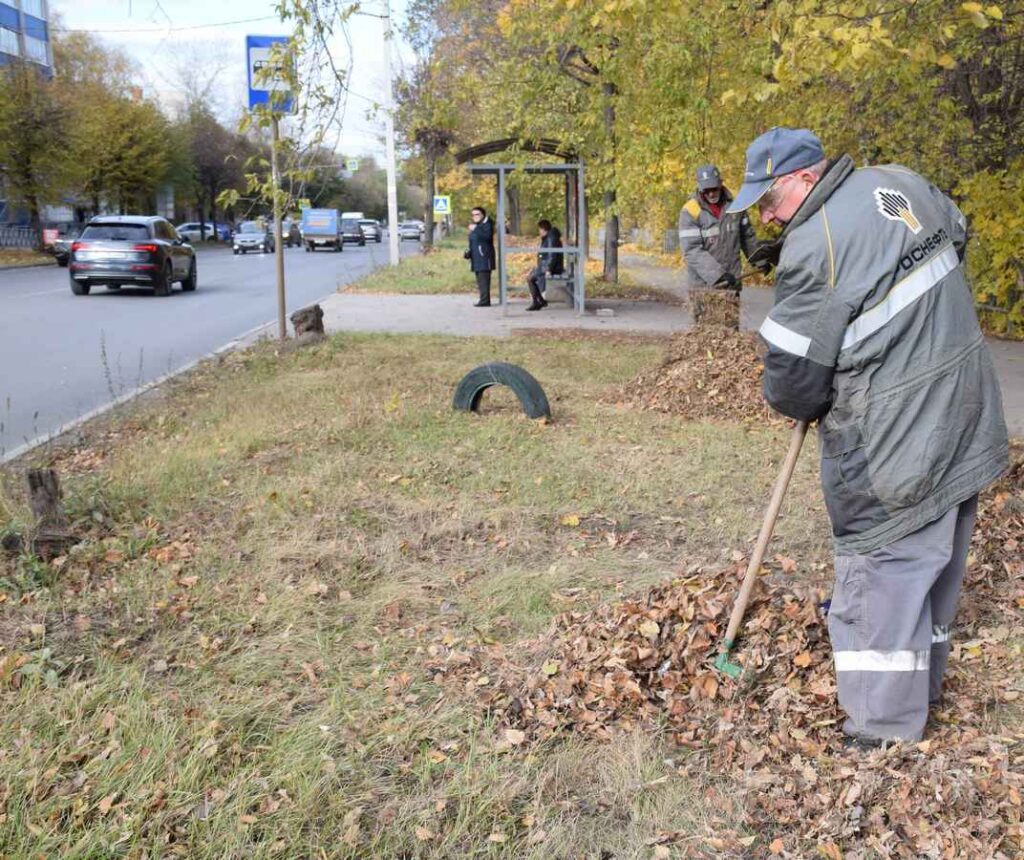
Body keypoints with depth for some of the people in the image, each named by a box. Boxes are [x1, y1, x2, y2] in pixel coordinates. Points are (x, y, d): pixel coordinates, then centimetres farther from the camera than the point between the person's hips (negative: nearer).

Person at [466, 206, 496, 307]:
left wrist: (476, 229, -24)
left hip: (484, 256, -9)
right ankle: (483, 299, 13)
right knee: (480, 280, 9)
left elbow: (488, 236, -24)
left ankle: (485, 300, -15)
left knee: (484, 279, -13)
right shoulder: (475, 226, 22)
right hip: (476, 258, 9)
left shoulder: (487, 223, -5)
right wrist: (468, 253, 16)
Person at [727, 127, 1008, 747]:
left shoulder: (813, 247, -21)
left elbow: (793, 376, -17)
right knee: (937, 557, 21)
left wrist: (803, 407, 6)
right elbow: (958, 232, 26)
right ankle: (925, 683, 39)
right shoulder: (900, 181, 5)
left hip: (895, 443, -9)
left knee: (883, 572, 2)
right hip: (965, 418, 9)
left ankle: (887, 726, 13)